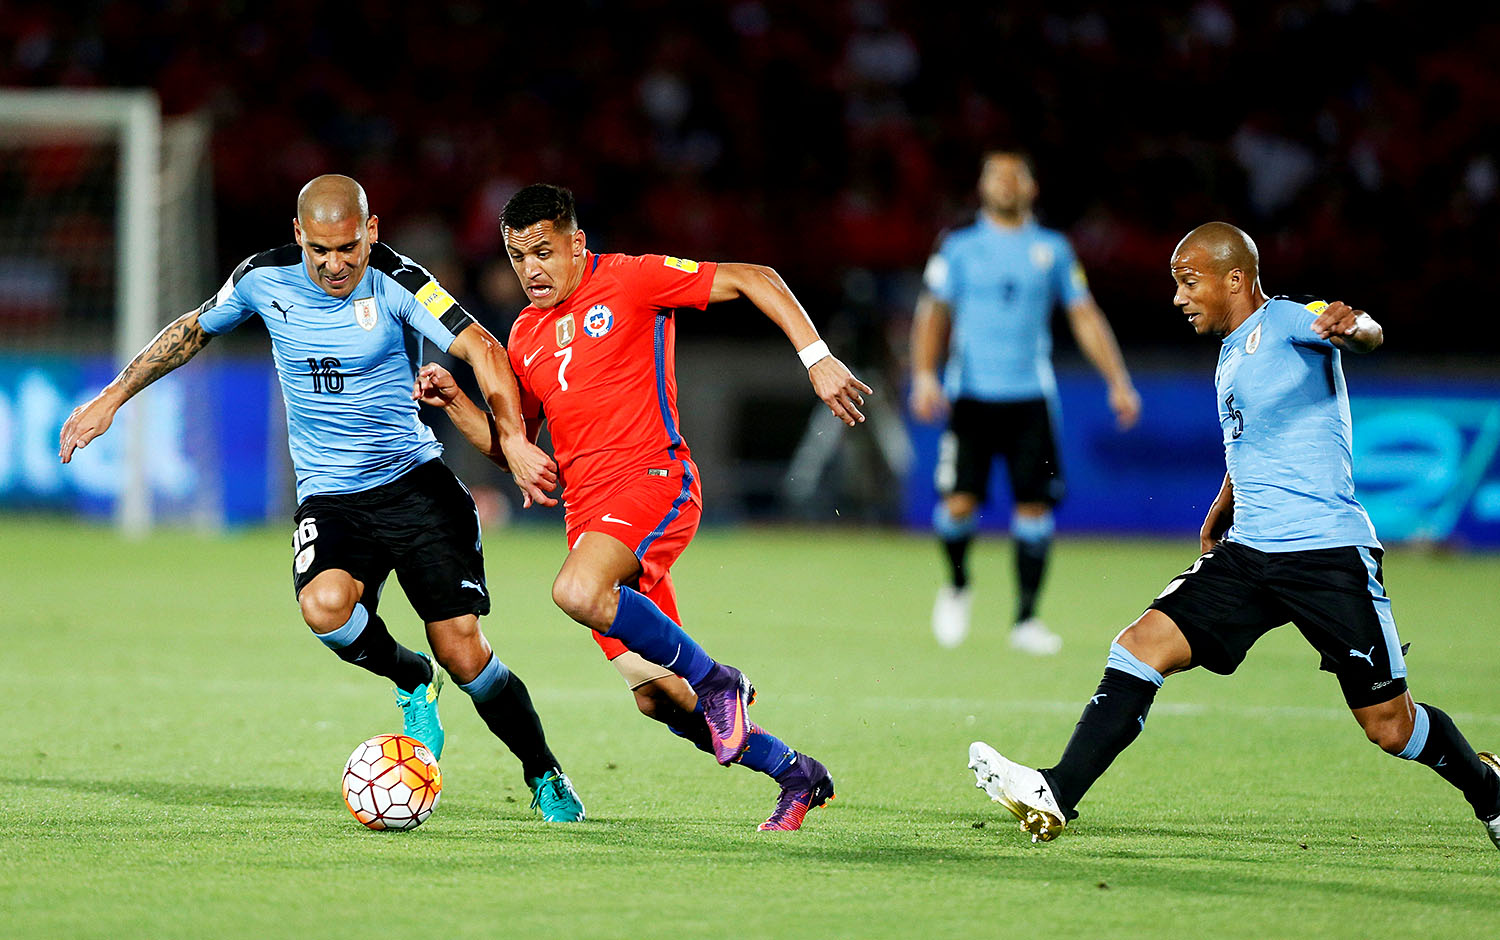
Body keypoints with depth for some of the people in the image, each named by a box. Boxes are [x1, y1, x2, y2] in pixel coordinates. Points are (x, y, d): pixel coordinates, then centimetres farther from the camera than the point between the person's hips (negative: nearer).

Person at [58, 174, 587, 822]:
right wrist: (114, 396, 16)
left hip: (415, 481, -2)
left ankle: (544, 775, 16)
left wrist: (513, 439, -39)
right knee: (324, 606, -30)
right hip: (330, 497, 2)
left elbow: (481, 349, -24)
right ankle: (410, 681, 3)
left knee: (461, 652, -10)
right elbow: (194, 329, 17)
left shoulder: (394, 282, -13)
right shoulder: (265, 279, -2)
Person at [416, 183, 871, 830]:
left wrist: (817, 359, -12)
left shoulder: (627, 280, -3)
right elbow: (510, 445, 23)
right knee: (657, 698, 3)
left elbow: (755, 281, -3)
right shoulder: (525, 334, 16)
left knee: (577, 592, -35)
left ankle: (716, 680, -15)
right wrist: (454, 402, 5)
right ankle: (796, 776, 22)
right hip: (587, 505, 7)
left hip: (654, 480, -7)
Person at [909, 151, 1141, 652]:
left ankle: (1026, 620, 5)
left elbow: (1085, 317, 13)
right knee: (960, 502, -12)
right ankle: (957, 586, 17)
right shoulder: (960, 248, 5)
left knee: (1034, 506, -5)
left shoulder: (1053, 249, 10)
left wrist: (1118, 382, 6)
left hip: (1030, 397, 2)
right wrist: (924, 375, -13)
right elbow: (933, 314, 2)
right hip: (972, 394, -2)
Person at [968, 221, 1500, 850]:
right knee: (1143, 643, -11)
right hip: (1246, 554, 8)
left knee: (1391, 727, -1)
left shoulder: (1286, 322, -8)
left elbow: (1369, 334, -30)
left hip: (1329, 555, -8)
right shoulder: (1231, 355, 18)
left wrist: (1351, 326, -53)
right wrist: (1215, 522, 36)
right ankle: (1056, 795, -16)